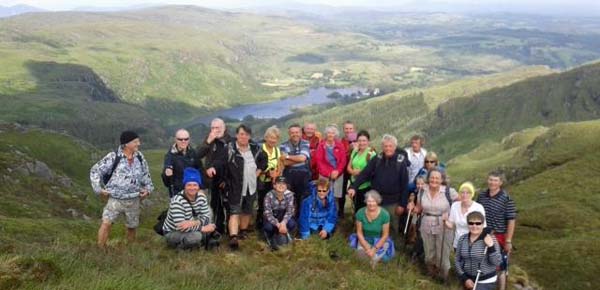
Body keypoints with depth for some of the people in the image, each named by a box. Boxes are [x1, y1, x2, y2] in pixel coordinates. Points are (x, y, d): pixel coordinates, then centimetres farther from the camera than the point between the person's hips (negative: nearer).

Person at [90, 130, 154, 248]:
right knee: (106, 223, -18)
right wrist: (99, 189, -9)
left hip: (134, 200, 4)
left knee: (132, 227, 15)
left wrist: (148, 188, 7)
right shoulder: (113, 157, -13)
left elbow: (145, 174, 18)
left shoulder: (139, 157, 2)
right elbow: (95, 171, -6)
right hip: (116, 199, -4)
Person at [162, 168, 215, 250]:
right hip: (172, 233, -7)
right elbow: (180, 227, -35)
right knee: (196, 236, -33)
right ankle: (178, 245, -3)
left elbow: (207, 217, -11)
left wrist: (193, 223, -32)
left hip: (191, 228, 7)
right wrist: (203, 228, -30)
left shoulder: (201, 196, -8)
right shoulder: (177, 201, -29)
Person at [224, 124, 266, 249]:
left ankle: (243, 230, 36)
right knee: (234, 211, -11)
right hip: (235, 186, -5)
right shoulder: (230, 148, -11)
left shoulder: (255, 148, 5)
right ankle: (233, 237, -19)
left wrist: (258, 172, 8)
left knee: (248, 210, 18)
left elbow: (263, 161, 19)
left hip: (251, 186, 6)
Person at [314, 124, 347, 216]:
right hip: (325, 175, -2)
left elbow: (343, 160, 3)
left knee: (337, 196, 1)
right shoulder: (321, 145, 2)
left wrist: (337, 171, -11)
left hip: (338, 175, 2)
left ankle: (336, 214, 11)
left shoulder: (340, 145, 7)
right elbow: (319, 161, -3)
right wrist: (329, 173, -10)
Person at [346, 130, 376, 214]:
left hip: (366, 186, -6)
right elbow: (349, 167, 13)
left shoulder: (371, 153, -13)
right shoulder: (355, 151, 7)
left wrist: (361, 172, -19)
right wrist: (353, 172, -8)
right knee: (356, 208, 16)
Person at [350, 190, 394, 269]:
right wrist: (367, 248, -18)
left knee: (374, 257, -24)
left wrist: (374, 249, -20)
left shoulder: (384, 214, -21)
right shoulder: (360, 213, -17)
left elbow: (385, 235, -14)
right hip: (365, 239, 2)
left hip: (380, 240, -1)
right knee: (361, 251, -26)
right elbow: (359, 232, -8)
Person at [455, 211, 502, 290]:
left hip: (486, 282, -5)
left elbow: (497, 262, -14)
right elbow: (457, 260, 3)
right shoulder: (462, 239, -2)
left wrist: (491, 246, -27)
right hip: (468, 279, 5)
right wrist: (464, 278, -5)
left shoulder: (490, 239, -13)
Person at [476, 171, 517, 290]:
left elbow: (511, 221, -12)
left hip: (499, 238, -5)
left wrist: (508, 241, -14)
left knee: (500, 267, 7)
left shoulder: (506, 199, -13)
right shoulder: (481, 196, 2)